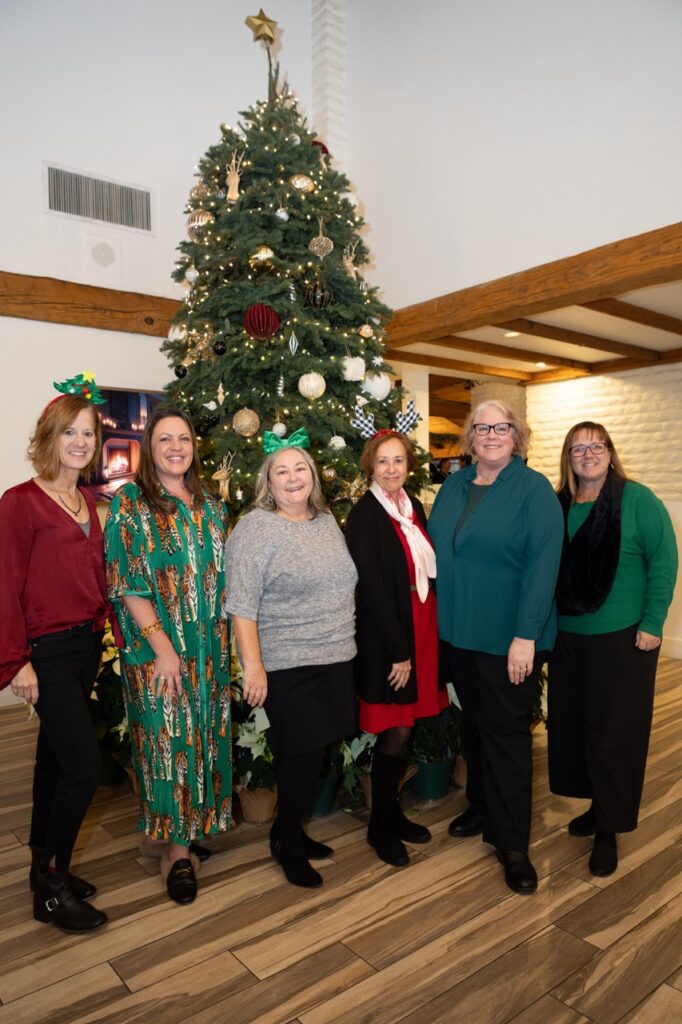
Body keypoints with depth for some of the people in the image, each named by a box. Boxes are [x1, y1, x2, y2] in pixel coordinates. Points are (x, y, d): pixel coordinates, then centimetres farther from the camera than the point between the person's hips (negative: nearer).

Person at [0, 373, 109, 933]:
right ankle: (52, 889, 14)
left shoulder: (89, 503, 9)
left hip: (86, 645, 7)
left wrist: (102, 630, 6)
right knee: (86, 764, -6)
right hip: (47, 650, -7)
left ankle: (47, 867, 34)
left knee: (57, 756, 18)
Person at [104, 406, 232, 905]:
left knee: (205, 737, 13)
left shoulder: (210, 505, 9)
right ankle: (176, 846, 20)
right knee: (167, 741, 3)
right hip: (158, 650, -5)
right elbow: (126, 585, -12)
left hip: (210, 648, 5)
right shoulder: (129, 504, -6)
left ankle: (195, 827, 33)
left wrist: (224, 644, 6)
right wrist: (163, 648, -16)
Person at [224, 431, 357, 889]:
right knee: (301, 754, 3)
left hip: (336, 660, 7)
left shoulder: (328, 522, 10)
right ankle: (289, 846, 27)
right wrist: (253, 665, -20)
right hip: (288, 667, -7)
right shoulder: (255, 528, -12)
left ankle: (291, 832, 37)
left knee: (315, 752, 16)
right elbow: (242, 605, -16)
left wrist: (345, 644, 18)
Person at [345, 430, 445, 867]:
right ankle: (381, 826, 23)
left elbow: (427, 571, 10)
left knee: (407, 726, 15)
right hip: (386, 636, -6)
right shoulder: (364, 515, -13)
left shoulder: (414, 507, 8)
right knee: (396, 732, 3)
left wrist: (422, 639, 5)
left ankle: (393, 811, 34)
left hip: (422, 627, 7)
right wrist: (398, 650, -15)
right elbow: (372, 588, -16)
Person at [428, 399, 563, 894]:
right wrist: (438, 616, 6)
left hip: (508, 636, -5)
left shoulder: (535, 489, -9)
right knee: (474, 723, 17)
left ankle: (513, 843, 19)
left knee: (506, 731, 4)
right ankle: (482, 808, 38)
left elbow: (543, 564, -16)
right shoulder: (454, 486, 8)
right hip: (459, 630, 5)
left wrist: (526, 635, -20)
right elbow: (437, 551, 11)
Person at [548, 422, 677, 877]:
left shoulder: (637, 499, -8)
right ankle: (599, 805, 34)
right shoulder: (560, 505, 4)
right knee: (572, 723, 13)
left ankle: (610, 829, 20)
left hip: (622, 637, -5)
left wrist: (652, 623, -12)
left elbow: (664, 561, -9)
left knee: (614, 731, 4)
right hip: (568, 638, 5)